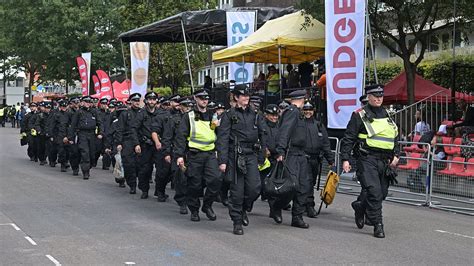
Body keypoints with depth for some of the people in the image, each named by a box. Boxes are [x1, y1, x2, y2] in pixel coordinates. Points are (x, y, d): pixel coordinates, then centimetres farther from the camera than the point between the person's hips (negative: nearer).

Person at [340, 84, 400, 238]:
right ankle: (378, 225, -8)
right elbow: (348, 138, -3)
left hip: (384, 161, 6)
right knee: (374, 191, -15)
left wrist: (396, 155, 10)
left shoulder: (387, 116, 18)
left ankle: (360, 206, 35)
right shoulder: (360, 115, -1)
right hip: (367, 160, -6)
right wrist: (345, 159, -9)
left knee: (382, 192, 9)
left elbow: (395, 138, 25)